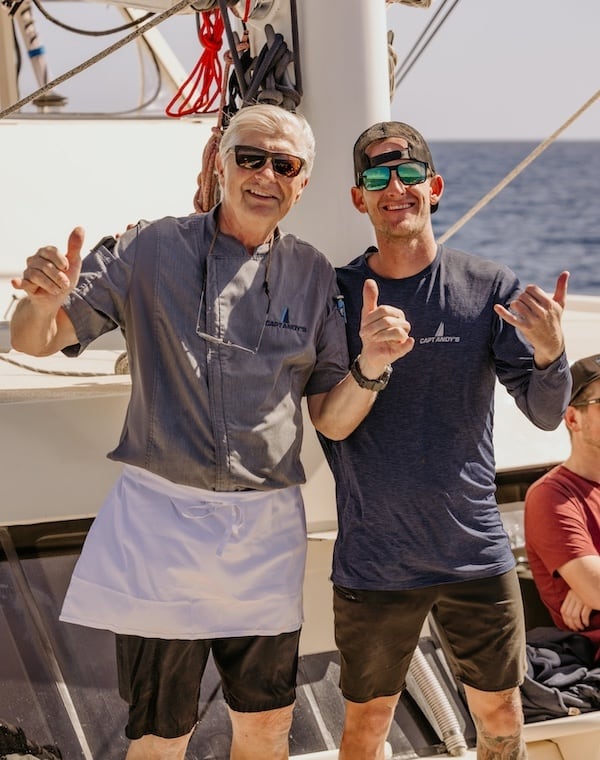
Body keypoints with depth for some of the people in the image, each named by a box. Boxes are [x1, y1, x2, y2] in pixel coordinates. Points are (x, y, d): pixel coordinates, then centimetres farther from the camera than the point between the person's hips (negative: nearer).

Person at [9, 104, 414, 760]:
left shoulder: (314, 277, 7)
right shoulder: (152, 251, -1)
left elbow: (332, 421, 7)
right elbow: (35, 341, -2)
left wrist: (370, 366, -13)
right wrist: (44, 300, -25)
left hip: (265, 533, 3)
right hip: (159, 522, -3)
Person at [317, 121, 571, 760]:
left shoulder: (490, 288, -4)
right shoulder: (334, 294, -4)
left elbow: (546, 414, -5)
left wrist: (549, 352, -26)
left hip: (476, 555, 1)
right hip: (372, 561, 0)